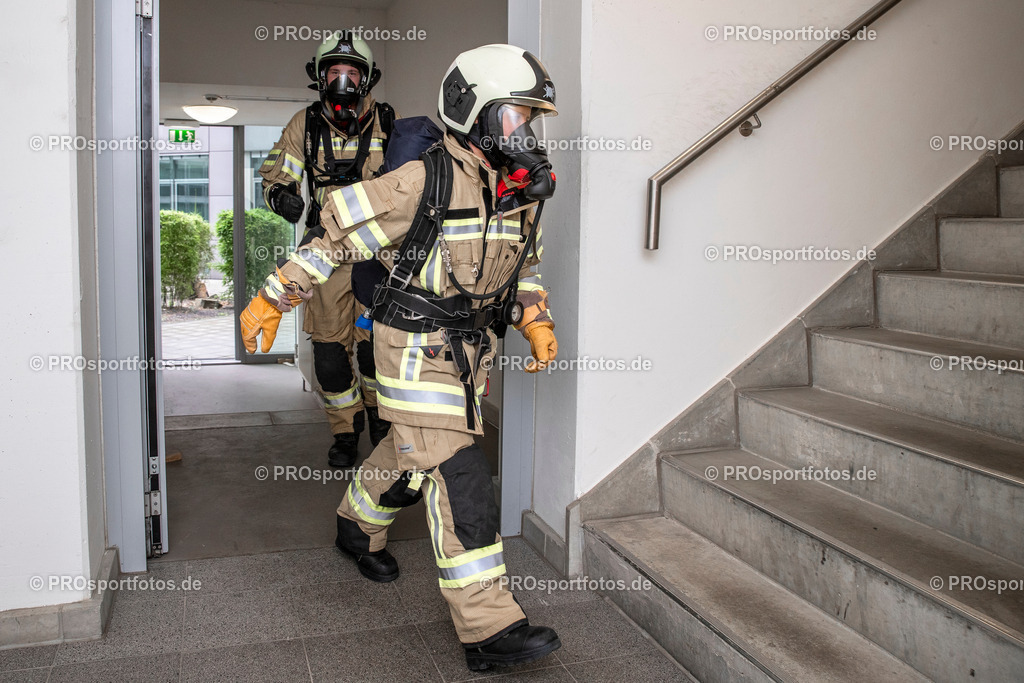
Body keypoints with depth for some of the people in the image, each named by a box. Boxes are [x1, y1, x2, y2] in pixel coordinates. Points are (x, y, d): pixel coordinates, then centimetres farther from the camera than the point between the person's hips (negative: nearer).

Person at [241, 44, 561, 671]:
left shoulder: (523, 191, 4)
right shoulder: (424, 183, -19)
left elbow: (523, 265, 20)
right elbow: (338, 231, -12)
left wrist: (537, 321, 4)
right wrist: (273, 298, -9)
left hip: (472, 345, 8)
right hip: (417, 344, -8)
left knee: (417, 453, 22)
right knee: (456, 473, -12)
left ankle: (358, 526, 49)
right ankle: (490, 627, -8)